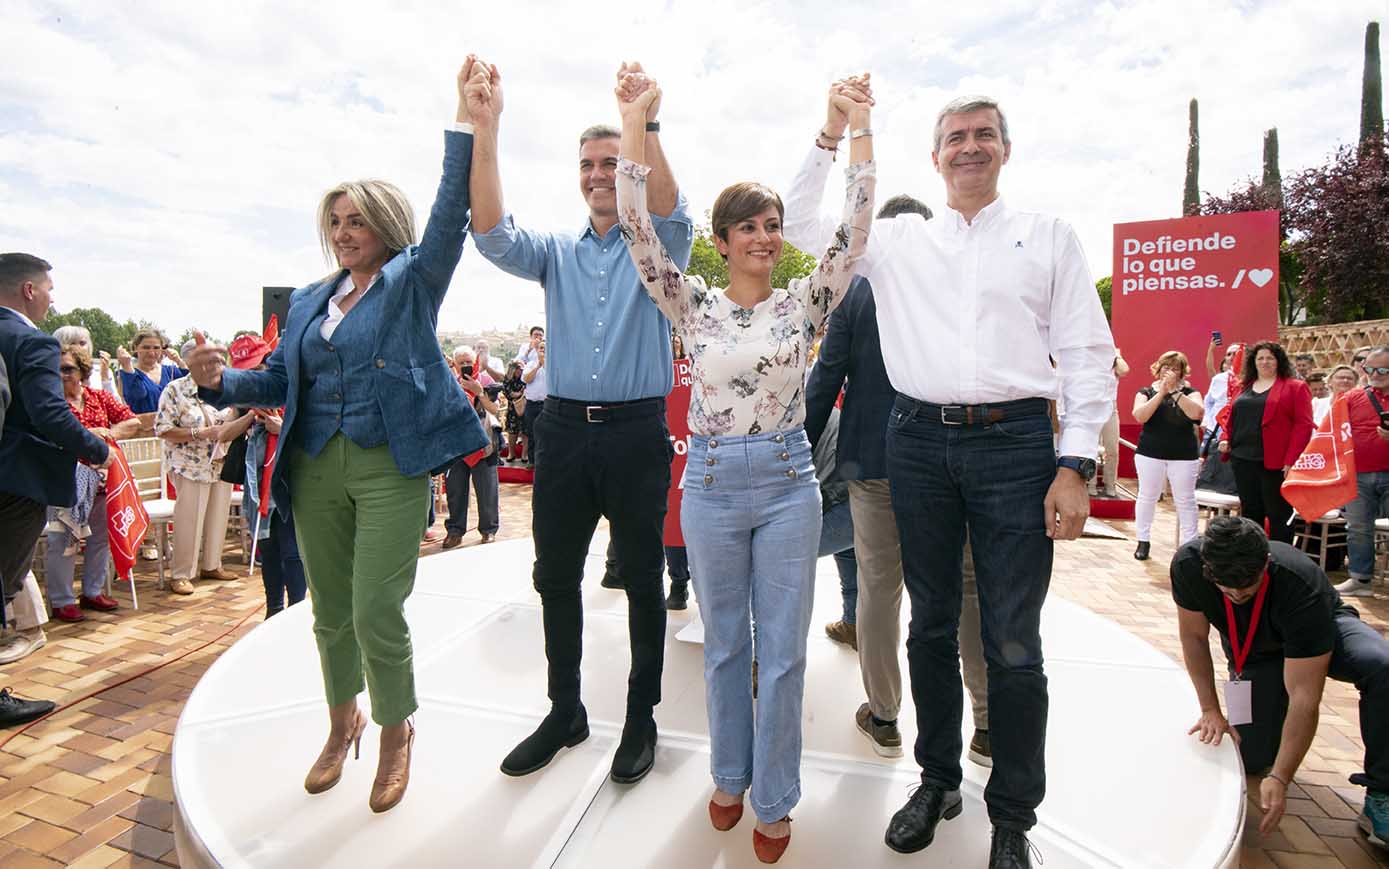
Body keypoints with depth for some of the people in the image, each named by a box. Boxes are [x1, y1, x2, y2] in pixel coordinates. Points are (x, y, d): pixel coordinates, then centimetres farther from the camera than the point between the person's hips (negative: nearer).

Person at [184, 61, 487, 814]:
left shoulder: (412, 283, 1)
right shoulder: (308, 300, 16)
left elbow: (451, 215, -11)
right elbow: (281, 381, 16)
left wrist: (464, 123, -16)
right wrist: (221, 380, -3)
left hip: (391, 467, -5)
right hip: (316, 467, 5)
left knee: (377, 614, -5)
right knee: (331, 613, 14)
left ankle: (395, 733, 20)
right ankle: (342, 724, 37)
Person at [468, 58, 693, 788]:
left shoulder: (656, 250, 6)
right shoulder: (557, 252, 12)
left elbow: (673, 218, -17)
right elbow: (493, 236, -6)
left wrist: (647, 129, -30)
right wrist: (485, 127, -16)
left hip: (636, 431, -3)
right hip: (563, 428, 3)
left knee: (642, 581, 7)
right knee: (555, 577, 10)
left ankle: (641, 718, 24)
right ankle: (564, 712, 29)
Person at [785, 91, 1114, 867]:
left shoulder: (1049, 236, 10)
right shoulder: (899, 240, 14)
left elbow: (1088, 355, 5)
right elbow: (801, 226, 16)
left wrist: (1077, 466, -5)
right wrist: (831, 138, 7)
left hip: (1015, 440, -1)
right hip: (920, 440, 2)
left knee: (1014, 643, 2)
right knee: (932, 626, 12)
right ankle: (938, 781, 30)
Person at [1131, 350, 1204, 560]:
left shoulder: (1189, 393, 3)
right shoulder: (1146, 392, 3)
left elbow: (1197, 413, -17)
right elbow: (1139, 416, -14)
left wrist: (1175, 391, -18)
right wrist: (1161, 392, -18)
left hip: (1183, 456, 0)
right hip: (1150, 454, 0)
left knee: (1185, 501, 3)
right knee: (1147, 497, 7)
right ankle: (1143, 541, 16)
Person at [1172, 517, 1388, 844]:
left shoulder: (1303, 586, -39)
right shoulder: (1188, 565, -32)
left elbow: (1305, 697, -36)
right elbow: (1194, 636, -13)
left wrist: (1279, 779, -39)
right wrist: (1211, 710, -16)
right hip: (1253, 654, 2)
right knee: (1251, 759, -10)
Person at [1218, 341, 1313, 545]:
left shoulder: (1294, 387, -1)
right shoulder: (1245, 388, 15)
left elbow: (1303, 425, -8)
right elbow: (1231, 417, 21)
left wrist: (1291, 459, -16)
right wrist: (1226, 440, 3)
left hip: (1275, 463, -5)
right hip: (1243, 460, 5)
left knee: (1279, 514, 2)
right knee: (1250, 511, 12)